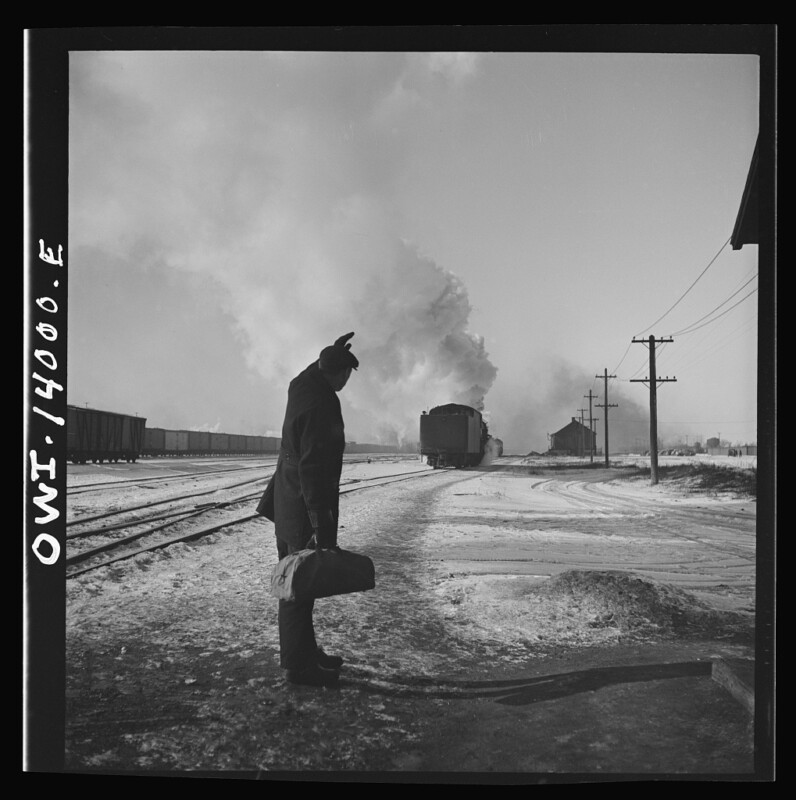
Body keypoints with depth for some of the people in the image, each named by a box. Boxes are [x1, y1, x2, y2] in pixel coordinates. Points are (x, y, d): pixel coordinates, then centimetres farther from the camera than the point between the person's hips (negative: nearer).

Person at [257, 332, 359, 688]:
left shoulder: (302, 388, 6)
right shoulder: (320, 404, -22)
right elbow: (312, 467, -26)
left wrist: (329, 356, 41)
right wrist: (320, 522, -26)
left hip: (287, 507, 10)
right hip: (304, 509, -10)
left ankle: (304, 651, 31)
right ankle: (298, 665, 9)